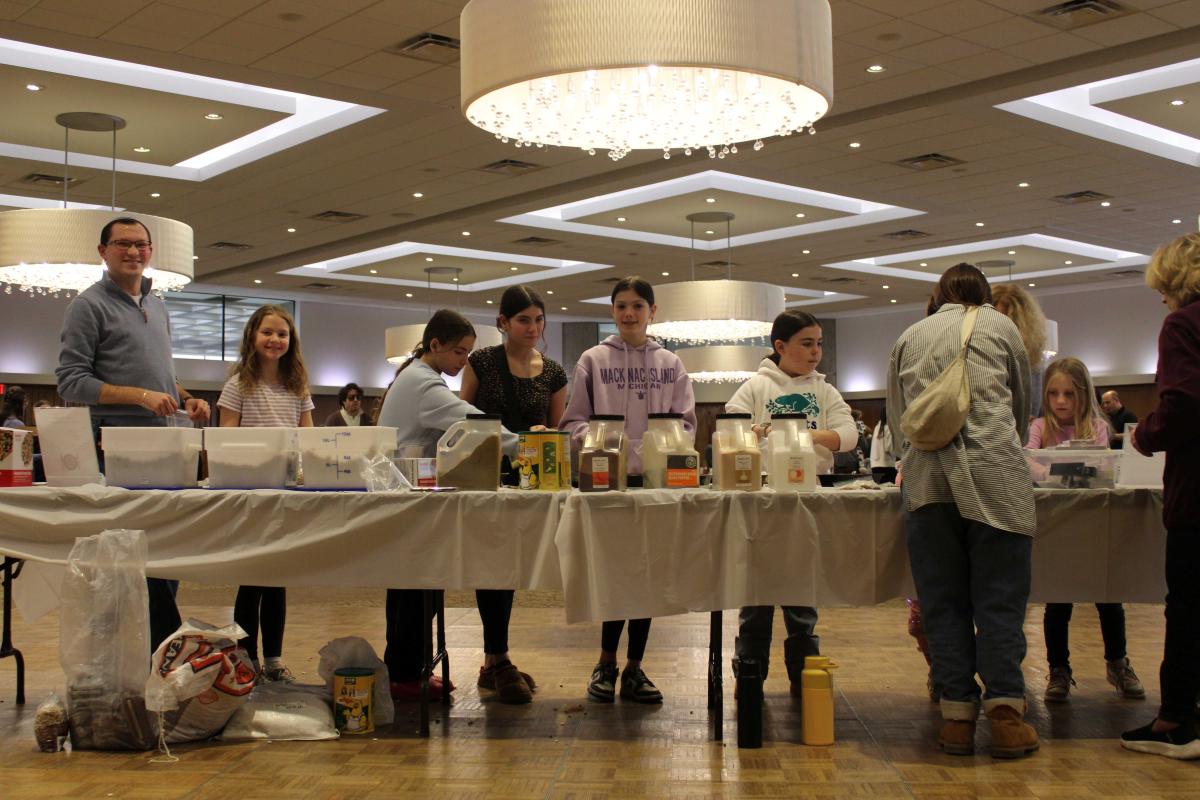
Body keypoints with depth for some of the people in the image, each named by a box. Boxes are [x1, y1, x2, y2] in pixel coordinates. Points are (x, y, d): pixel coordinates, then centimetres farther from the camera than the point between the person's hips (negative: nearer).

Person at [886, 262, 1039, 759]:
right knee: (1000, 597, 1)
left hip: (927, 476, 2)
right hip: (994, 474, -2)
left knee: (942, 600, 6)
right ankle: (1005, 712, -3)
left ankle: (958, 714, 6)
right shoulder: (999, 326, 15)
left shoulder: (908, 338, 21)